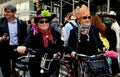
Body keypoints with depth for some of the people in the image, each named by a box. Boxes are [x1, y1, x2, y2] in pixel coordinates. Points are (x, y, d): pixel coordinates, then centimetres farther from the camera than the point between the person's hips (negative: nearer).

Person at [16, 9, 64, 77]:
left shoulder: (55, 34, 2)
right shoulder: (34, 34, -8)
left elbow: (61, 46, 9)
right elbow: (28, 43, -27)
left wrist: (57, 53, -12)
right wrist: (23, 47, -50)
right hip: (36, 66, -2)